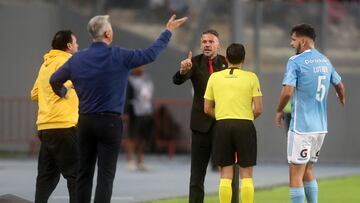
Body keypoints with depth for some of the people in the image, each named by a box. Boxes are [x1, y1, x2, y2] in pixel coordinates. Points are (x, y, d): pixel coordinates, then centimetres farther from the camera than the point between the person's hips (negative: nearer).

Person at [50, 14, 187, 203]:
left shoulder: (77, 59, 3)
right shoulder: (119, 56, -9)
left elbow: (54, 80, 14)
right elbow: (150, 53, -1)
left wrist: (62, 93, 38)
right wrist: (168, 31, 13)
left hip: (85, 122, 4)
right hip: (110, 121, -4)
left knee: (84, 173, 9)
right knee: (106, 174, -4)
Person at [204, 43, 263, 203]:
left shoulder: (215, 77, 5)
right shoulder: (251, 77, -1)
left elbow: (207, 109, 7)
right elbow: (258, 109, -5)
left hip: (222, 125, 2)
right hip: (245, 125, -2)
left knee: (225, 175, 5)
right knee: (246, 175, 4)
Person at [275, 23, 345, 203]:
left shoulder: (295, 61, -11)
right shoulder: (325, 61, 11)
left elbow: (287, 91, -21)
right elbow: (339, 85, 25)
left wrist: (279, 111, -4)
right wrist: (342, 99, 46)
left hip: (301, 126, -7)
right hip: (320, 127, 7)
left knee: (295, 174, -4)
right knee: (308, 171, 18)